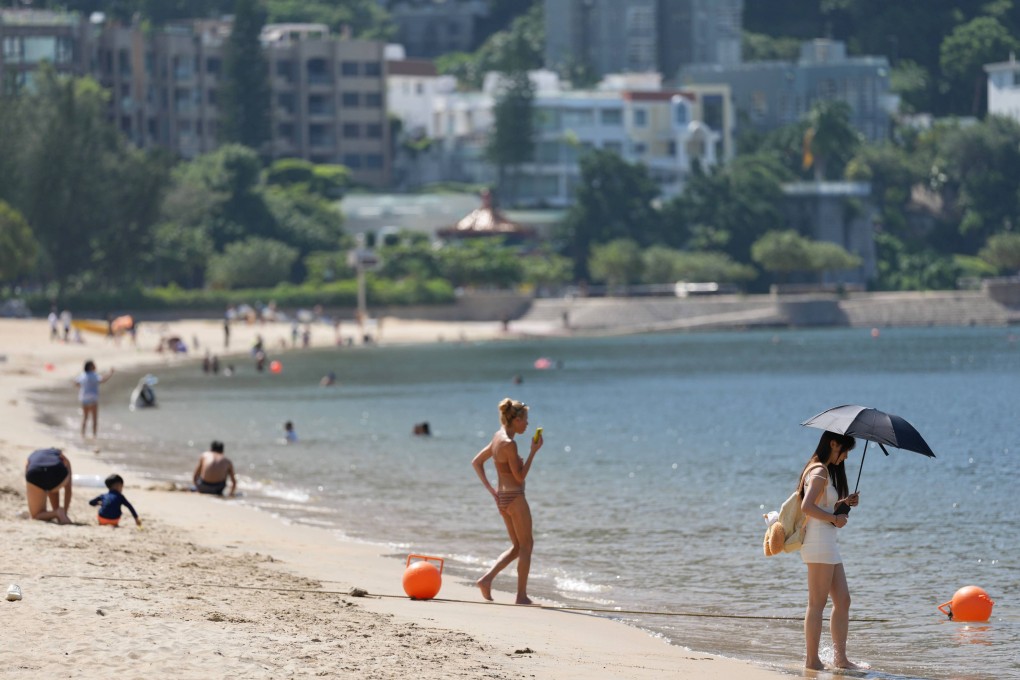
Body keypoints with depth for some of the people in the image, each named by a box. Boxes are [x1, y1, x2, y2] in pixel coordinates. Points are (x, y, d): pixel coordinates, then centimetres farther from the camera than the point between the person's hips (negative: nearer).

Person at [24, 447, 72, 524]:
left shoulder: (30, 458, 43)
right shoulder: (62, 457, 40)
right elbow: (68, 489, 39)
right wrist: (65, 511, 45)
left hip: (35, 474, 0)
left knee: (36, 515, 15)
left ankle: (56, 513, -12)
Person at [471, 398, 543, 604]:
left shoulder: (497, 438, 8)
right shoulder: (509, 444, -19)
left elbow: (476, 462, 16)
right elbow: (520, 476, -17)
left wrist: (490, 489, 13)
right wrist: (533, 452, -14)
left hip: (502, 497, 9)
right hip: (515, 497, -9)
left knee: (518, 546, 17)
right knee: (526, 545, 3)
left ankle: (486, 579, 6)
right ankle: (522, 595, 6)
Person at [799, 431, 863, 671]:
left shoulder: (825, 471, 18)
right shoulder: (820, 472, -13)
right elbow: (807, 507, -24)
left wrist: (843, 502, 9)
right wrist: (834, 518, -15)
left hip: (829, 543, 10)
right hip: (819, 541, -10)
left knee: (843, 600, 8)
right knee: (817, 603, -6)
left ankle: (840, 657, 9)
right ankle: (812, 659, -4)